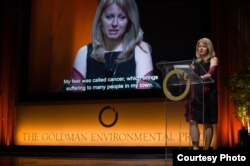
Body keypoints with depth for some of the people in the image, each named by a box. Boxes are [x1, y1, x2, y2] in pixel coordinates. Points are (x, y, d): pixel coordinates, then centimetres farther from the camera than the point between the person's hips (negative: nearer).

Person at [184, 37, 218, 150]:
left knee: (207, 123, 0)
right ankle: (195, 148, -1)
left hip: (208, 94, -4)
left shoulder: (213, 60, 2)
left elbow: (211, 73, -16)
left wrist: (201, 77, -34)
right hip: (195, 94, 5)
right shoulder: (195, 62, 16)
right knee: (192, 121, -4)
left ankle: (206, 149, 6)